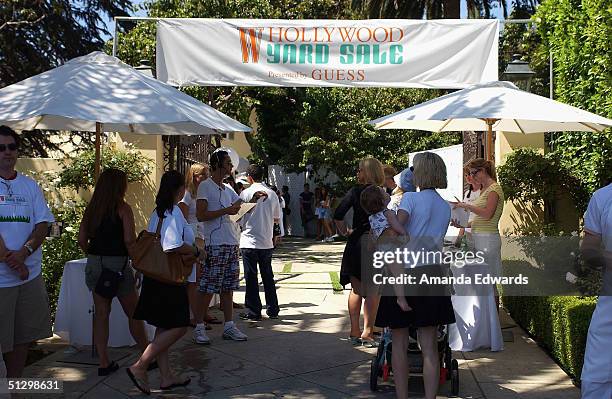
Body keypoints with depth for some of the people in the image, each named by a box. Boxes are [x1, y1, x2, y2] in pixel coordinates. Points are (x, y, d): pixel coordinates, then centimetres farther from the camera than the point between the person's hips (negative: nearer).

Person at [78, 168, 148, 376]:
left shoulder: (91, 209, 6)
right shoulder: (123, 208, -9)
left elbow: (82, 240, 6)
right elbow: (129, 240, -16)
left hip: (94, 265, 5)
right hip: (117, 265, -5)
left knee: (101, 313, 11)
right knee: (134, 314, 8)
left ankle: (104, 363, 14)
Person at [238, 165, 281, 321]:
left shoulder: (246, 193, -9)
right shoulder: (272, 194, 3)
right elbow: (277, 219, 11)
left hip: (249, 242, -4)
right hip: (267, 242, 4)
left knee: (251, 277, 3)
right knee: (268, 276, 14)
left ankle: (253, 312, 7)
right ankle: (272, 310, 19)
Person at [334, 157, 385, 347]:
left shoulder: (355, 191, -4)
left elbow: (338, 215, -11)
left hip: (356, 243, 1)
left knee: (356, 289, 12)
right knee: (373, 290, 6)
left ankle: (354, 332, 16)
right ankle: (367, 332, 5)